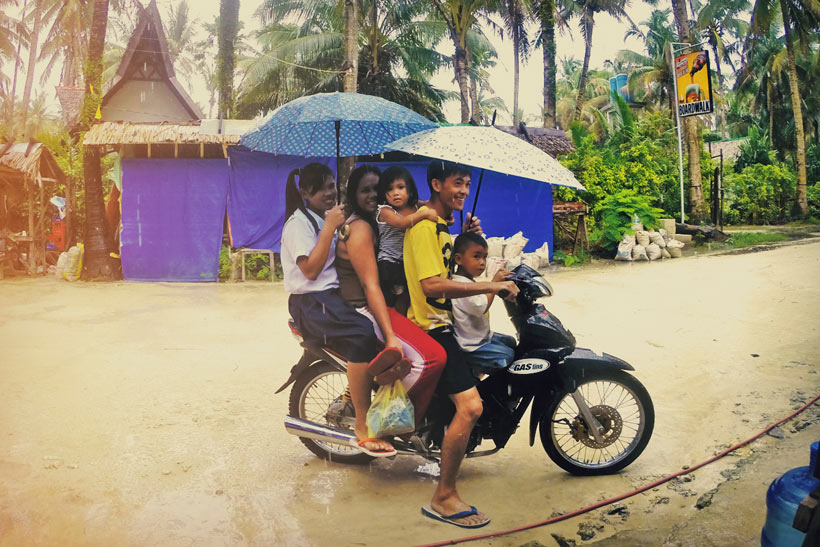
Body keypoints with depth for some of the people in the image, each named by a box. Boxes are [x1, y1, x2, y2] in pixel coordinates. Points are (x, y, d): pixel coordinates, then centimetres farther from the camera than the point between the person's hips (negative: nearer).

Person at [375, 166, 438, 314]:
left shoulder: (416, 208, 5)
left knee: (406, 299, 10)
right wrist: (424, 213, -35)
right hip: (390, 264, -4)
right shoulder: (385, 211, -10)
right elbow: (401, 223, -28)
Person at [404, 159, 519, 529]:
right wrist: (491, 286, -27)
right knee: (470, 406, -20)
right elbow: (431, 284, -28)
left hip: (443, 323, 11)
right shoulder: (424, 225, -18)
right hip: (431, 327, -11)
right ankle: (443, 498, -9)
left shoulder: (441, 225, 15)